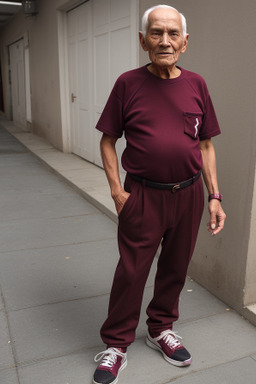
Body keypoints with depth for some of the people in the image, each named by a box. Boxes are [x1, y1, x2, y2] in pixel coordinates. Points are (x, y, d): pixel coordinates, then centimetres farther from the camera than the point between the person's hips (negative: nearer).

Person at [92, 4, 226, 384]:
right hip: (143, 195, -3)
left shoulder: (196, 85, 3)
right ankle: (116, 345, 25)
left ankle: (161, 328, 39)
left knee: (175, 267, 16)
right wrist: (117, 191, -8)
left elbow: (206, 145, 7)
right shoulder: (128, 83, -4)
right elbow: (108, 140, 0)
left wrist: (214, 196, 2)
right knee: (131, 272, 5)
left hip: (189, 194, 3)